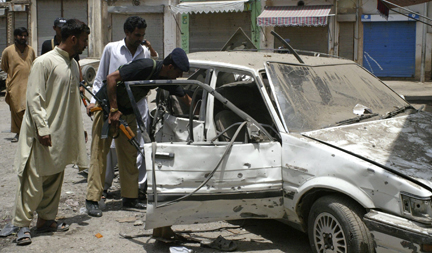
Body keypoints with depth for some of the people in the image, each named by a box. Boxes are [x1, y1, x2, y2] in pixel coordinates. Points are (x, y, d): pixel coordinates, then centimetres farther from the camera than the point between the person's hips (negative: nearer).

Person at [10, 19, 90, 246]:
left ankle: (46, 219, 23)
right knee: (34, 179, -5)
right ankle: (22, 224, 4)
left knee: (55, 178, 12)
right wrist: (42, 129, -20)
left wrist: (78, 129, 18)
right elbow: (34, 98, -15)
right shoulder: (44, 62, -12)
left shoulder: (73, 64, 12)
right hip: (42, 134, -8)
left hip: (62, 133, 8)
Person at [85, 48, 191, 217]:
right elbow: (111, 78, -29)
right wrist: (114, 110, -26)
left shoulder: (166, 78, -3)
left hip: (128, 112, 8)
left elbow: (185, 98, 10)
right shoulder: (145, 67, -28)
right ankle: (92, 200, -3)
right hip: (107, 106, -8)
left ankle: (130, 198, 14)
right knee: (99, 154, -6)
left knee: (129, 155, 6)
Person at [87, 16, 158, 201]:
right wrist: (94, 100, 4)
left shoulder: (145, 52, 10)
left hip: (138, 107, 1)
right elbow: (100, 78, 10)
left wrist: (154, 55, 0)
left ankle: (139, 186, 8)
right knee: (110, 147, 3)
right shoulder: (111, 49, 6)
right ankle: (104, 185, 19)